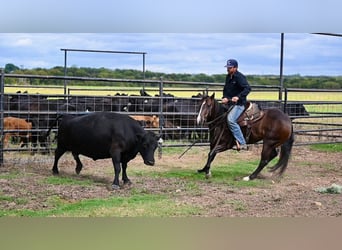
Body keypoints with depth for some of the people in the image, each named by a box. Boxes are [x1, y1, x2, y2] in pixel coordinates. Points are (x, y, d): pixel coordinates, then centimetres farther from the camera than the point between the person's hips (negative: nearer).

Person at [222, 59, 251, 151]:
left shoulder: (240, 77, -14)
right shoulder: (228, 77, 13)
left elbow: (247, 88, -24)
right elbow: (225, 89, 21)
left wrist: (238, 97, -35)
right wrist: (224, 97, 0)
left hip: (239, 103, -10)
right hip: (229, 102, 10)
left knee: (231, 119, -28)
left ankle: (242, 144, -27)